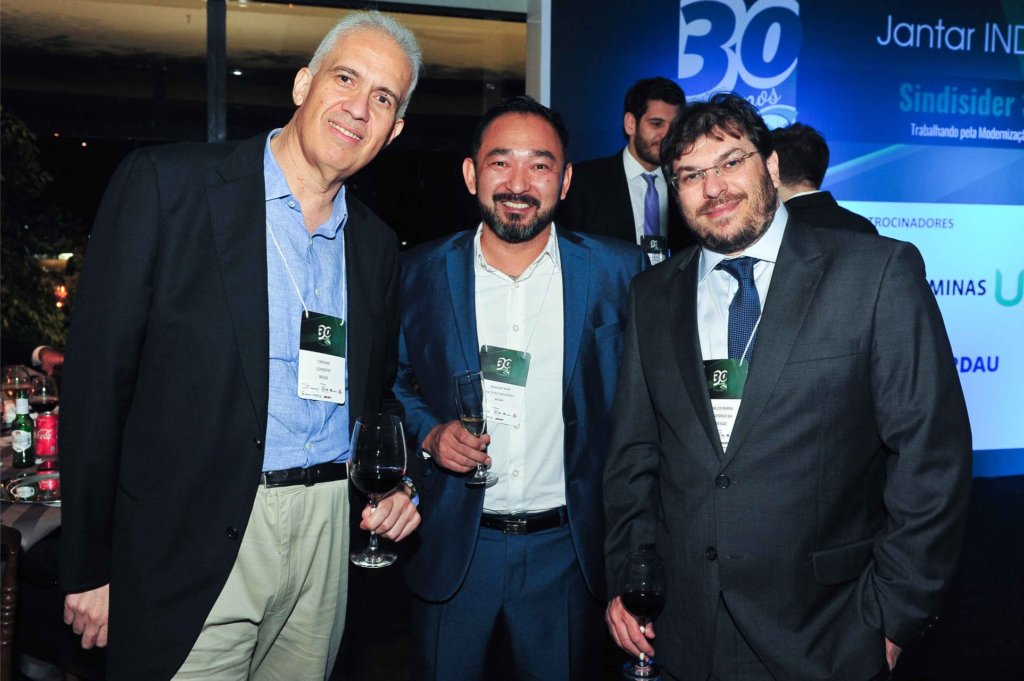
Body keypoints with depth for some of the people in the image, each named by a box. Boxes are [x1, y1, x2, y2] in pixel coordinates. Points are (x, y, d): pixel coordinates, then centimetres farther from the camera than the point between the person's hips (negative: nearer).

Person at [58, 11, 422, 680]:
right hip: (193, 547, -4)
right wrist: (89, 567, -7)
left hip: (329, 533, 5)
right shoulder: (163, 184, -7)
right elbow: (98, 379, -8)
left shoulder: (377, 244, 9)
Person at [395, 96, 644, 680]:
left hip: (567, 547, 0)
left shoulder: (619, 271, -5)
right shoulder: (422, 274, -2)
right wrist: (430, 433, -12)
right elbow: (394, 383, 8)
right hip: (451, 545, 1)